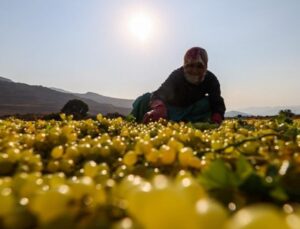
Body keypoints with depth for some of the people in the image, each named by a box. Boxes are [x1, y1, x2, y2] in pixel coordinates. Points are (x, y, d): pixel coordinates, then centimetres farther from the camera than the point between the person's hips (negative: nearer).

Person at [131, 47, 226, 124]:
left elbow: (217, 103, -26)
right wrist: (158, 109, -70)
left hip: (192, 111, 2)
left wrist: (216, 120, -50)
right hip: (171, 109, -1)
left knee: (208, 102, -28)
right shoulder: (177, 75, -30)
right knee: (146, 99, -25)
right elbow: (161, 93, -47)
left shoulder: (210, 79, -23)